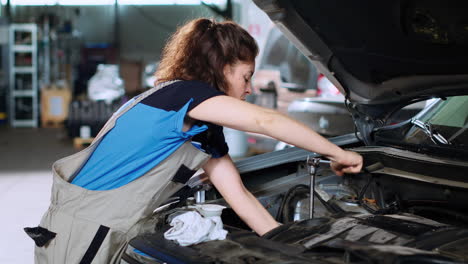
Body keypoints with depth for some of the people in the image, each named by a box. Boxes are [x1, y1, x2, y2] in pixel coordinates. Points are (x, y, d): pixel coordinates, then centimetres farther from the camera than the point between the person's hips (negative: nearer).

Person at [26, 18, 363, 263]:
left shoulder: (205, 132, 12)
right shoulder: (182, 93, -15)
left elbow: (240, 195, 10)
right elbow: (266, 122, -21)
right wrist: (338, 154, -14)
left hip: (105, 237, 9)